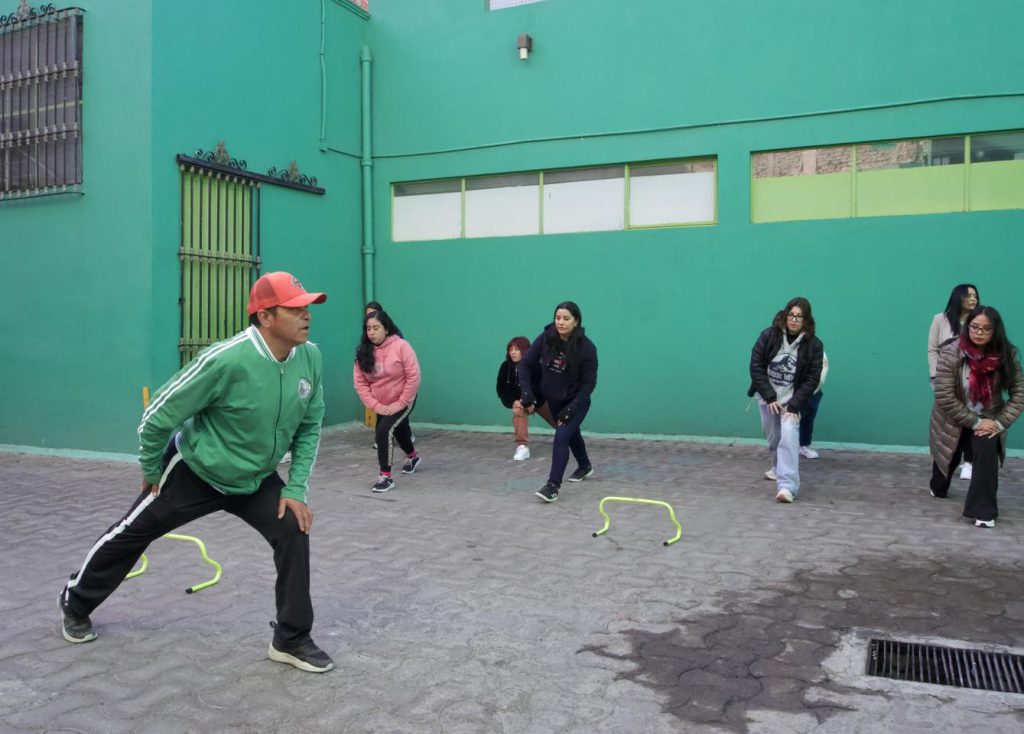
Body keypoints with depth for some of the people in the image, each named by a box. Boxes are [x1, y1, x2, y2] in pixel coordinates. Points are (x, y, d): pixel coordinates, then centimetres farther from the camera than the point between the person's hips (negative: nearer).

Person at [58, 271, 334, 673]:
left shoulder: (310, 357, -16)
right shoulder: (226, 360, -34)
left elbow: (308, 427, -2)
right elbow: (159, 415, -22)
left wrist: (296, 487, -8)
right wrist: (151, 472, -7)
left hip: (256, 478, 4)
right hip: (194, 471, -4)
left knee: (293, 531, -12)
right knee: (130, 535, 14)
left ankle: (292, 639, 3)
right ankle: (75, 604, 43)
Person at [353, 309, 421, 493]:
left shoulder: (400, 346, -23)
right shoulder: (363, 351, -11)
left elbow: (414, 376, -22)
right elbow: (360, 382, -8)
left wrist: (401, 403, -21)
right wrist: (375, 405, -15)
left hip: (402, 401, -5)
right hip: (381, 405, 6)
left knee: (384, 430, -25)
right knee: (399, 432, 27)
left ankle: (386, 476, -16)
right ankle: (413, 457, 57)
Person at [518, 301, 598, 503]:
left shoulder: (586, 347, -26)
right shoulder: (545, 339, -19)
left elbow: (589, 383, -20)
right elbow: (525, 364, -9)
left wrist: (570, 409, -24)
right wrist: (527, 393, -20)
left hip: (577, 401, -4)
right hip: (553, 399, 4)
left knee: (562, 436, -19)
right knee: (571, 432, 24)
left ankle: (553, 486, -15)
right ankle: (585, 466, 49)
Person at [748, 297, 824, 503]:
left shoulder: (813, 345, -12)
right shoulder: (769, 335, -12)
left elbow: (812, 379, -11)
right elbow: (756, 366, -10)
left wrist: (794, 405, -20)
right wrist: (769, 397, -16)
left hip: (792, 399, -2)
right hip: (768, 397, 2)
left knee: (788, 437, -20)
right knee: (773, 438, 16)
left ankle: (788, 486, -22)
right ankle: (779, 468, 44)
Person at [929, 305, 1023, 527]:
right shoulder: (951, 354, -24)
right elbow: (944, 397, -24)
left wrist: (1000, 422, -21)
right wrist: (975, 422, -23)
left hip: (988, 420, 1)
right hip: (954, 420, -1)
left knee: (987, 451, -26)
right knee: (947, 457, 18)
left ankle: (984, 511, -15)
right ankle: (938, 489, 53)